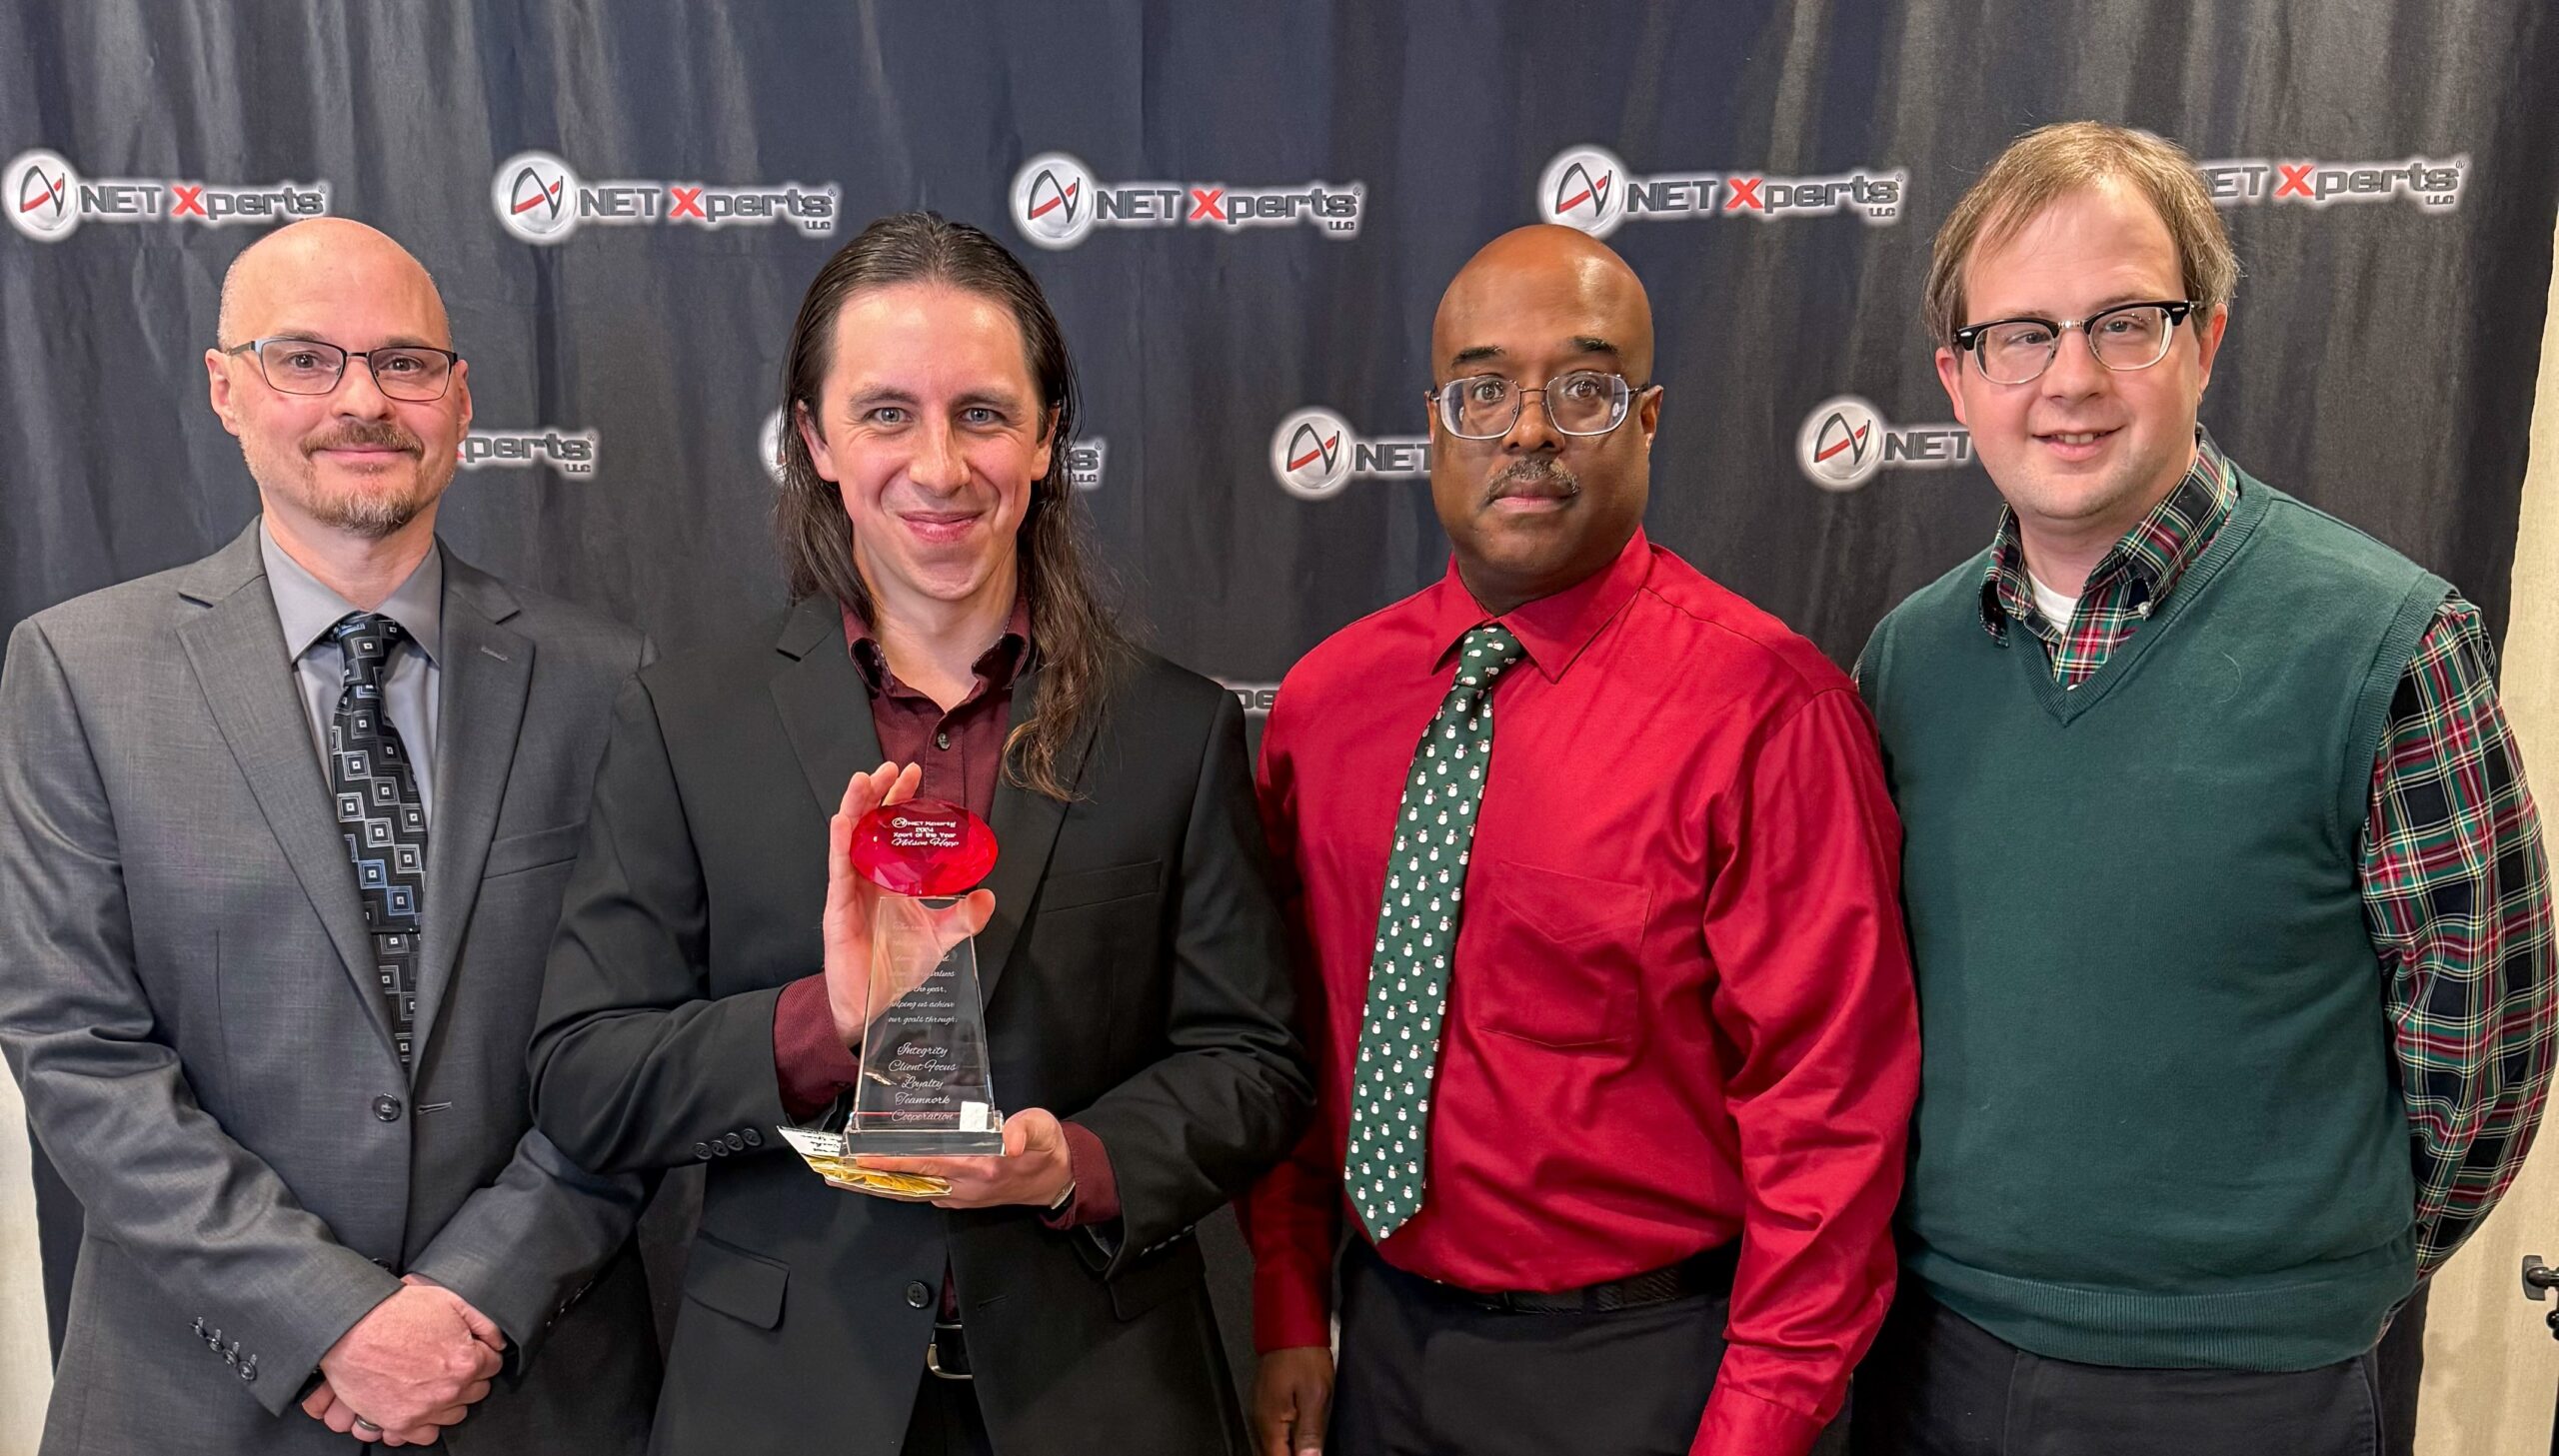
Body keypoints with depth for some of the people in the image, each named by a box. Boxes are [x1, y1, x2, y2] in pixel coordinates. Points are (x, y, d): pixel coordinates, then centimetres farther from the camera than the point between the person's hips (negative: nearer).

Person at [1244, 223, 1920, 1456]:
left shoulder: (1760, 704, -17)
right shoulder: (1323, 698, -1)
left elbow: (1828, 1100, -15)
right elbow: (1290, 1029, 5)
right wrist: (1289, 1315, 4)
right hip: (1381, 1341, 4)